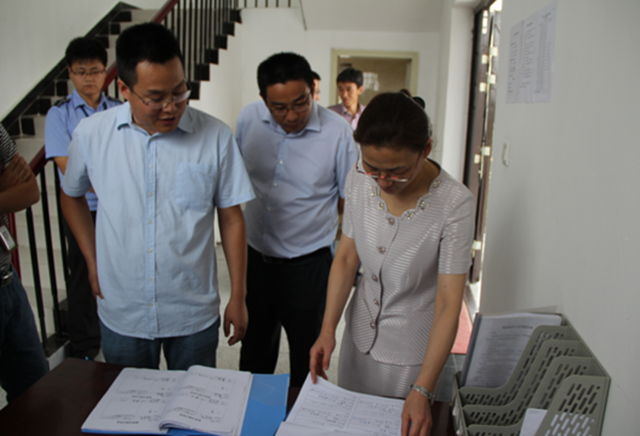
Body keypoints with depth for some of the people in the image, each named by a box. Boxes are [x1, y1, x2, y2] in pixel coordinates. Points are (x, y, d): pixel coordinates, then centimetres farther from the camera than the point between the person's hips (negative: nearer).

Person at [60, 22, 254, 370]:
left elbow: (231, 218, -4)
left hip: (194, 316, -1)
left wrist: (238, 298, -1)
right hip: (120, 315, 2)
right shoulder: (90, 133, -6)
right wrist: (92, 260, 6)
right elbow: (71, 195, 13)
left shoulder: (215, 136, -11)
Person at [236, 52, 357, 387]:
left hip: (307, 264, -3)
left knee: (307, 354, 15)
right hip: (254, 256, 4)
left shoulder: (337, 133, -16)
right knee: (254, 349, 22)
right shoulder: (248, 118, -5)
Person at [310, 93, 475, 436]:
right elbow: (346, 257, -4)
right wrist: (327, 329, -12)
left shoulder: (454, 204, -25)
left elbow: (448, 303, -23)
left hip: (413, 351, -4)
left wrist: (422, 390, -25)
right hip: (359, 332, 4)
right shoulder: (359, 180, -12)